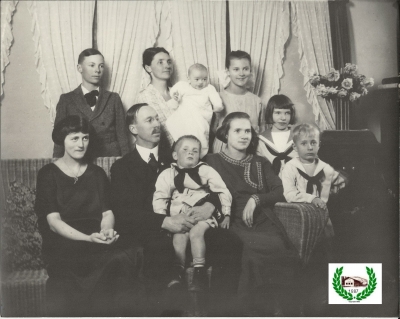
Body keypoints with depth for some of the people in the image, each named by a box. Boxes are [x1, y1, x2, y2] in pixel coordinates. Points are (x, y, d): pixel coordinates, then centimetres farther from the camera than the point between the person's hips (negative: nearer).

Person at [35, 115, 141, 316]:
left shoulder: (97, 173, 19)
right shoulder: (48, 174, 7)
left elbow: (107, 212, 10)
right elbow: (53, 221, -3)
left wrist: (107, 230, -15)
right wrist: (88, 238, -19)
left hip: (97, 243, 3)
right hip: (62, 244, -3)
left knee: (122, 260, -29)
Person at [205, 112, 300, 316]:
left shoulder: (261, 163, 24)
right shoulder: (213, 161, 14)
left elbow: (279, 192, 11)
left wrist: (256, 199, -6)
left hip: (264, 223, 3)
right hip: (235, 226, -3)